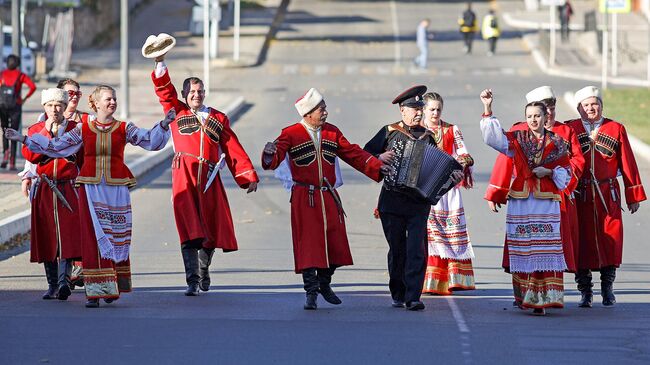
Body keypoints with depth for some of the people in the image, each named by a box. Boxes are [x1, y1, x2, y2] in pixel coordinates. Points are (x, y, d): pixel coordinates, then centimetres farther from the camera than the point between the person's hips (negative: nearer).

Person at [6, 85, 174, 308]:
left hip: (116, 189, 0)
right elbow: (55, 146, 10)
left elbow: (151, 140, -5)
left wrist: (164, 125, -22)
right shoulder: (83, 130, 5)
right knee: (93, 238, -5)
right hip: (91, 189, 0)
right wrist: (25, 139, 8)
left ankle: (113, 287, 19)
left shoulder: (124, 129, 4)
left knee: (117, 238, 4)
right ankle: (95, 291, -3)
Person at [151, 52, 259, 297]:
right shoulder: (176, 111, 14)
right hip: (184, 174, -2)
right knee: (189, 230, -11)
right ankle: (192, 282, -14)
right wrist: (160, 63, -11)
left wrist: (249, 176, 8)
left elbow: (233, 149, 14)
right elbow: (164, 90, 2)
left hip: (209, 176, 3)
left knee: (212, 228, 4)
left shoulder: (218, 118, 17)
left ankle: (204, 271, 28)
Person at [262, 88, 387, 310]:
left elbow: (353, 154, 13)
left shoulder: (332, 133, 10)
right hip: (304, 198, -5)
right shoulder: (291, 134, -5)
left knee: (335, 242, 7)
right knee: (309, 244, -7)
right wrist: (270, 156, -39)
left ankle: (324, 284, 28)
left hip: (329, 197, 5)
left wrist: (378, 168, 5)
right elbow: (274, 161, -15)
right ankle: (311, 292, 1)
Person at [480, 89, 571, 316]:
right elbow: (494, 137, -6)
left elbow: (566, 171, 11)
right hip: (521, 202, 1)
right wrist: (487, 109, -16)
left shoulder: (557, 143, 8)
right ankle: (524, 297, 10)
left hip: (546, 202, -1)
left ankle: (542, 299, -9)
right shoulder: (518, 139, 8)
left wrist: (549, 172, -8)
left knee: (545, 250, -8)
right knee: (522, 249, 1)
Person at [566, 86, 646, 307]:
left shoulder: (616, 129, 6)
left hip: (608, 196, 0)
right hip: (579, 196, 0)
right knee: (582, 242, 0)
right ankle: (585, 292, 10)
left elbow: (628, 164, 6)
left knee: (610, 240, -2)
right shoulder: (569, 129, 5)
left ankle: (607, 288, 15)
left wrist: (634, 196, 5)